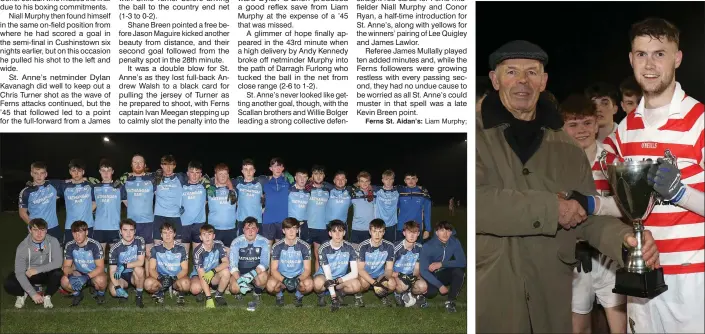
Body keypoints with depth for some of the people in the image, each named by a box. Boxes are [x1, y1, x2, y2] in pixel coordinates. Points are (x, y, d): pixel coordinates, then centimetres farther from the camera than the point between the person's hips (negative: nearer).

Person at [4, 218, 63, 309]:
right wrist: (33, 294, -31)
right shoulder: (23, 247, -20)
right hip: (29, 275, 0)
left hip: (47, 274, 0)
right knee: (9, 284, -26)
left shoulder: (53, 241, -18)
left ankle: (47, 296, -4)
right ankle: (22, 294, 9)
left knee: (58, 274, -32)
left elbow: (57, 263, -22)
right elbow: (19, 273, -24)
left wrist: (37, 270, -29)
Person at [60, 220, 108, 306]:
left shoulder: (95, 245, -21)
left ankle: (100, 294, -1)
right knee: (64, 281, -27)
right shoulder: (69, 246, -9)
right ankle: (77, 294, 6)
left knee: (100, 280, -38)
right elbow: (66, 266, -6)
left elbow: (100, 267, -24)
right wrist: (68, 271, -31)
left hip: (95, 274, -3)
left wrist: (87, 277, -38)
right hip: (79, 274, 4)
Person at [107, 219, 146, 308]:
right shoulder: (115, 248, -15)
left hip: (135, 275, 0)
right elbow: (112, 271, -15)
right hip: (121, 276, 0)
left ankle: (139, 296, -12)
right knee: (113, 291, -30)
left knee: (139, 269, -35)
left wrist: (124, 266, -33)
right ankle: (123, 293, 9)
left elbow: (141, 262, -19)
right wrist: (117, 287, -30)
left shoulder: (139, 241, -14)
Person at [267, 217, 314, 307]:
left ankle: (299, 295, 3)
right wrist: (284, 280, -30)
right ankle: (279, 295, 4)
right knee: (270, 285, -33)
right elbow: (273, 269, -11)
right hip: (281, 276, 0)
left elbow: (307, 269, -10)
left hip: (299, 276, 0)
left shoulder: (305, 246, -11)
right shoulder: (277, 246, -11)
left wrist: (297, 280, -30)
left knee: (309, 284, -33)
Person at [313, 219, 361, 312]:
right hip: (324, 276, -2)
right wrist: (333, 298, -27)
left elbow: (354, 273, -17)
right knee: (318, 283, -38)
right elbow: (328, 274, -21)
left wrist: (336, 281, -31)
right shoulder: (324, 249, -19)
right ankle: (321, 294, -1)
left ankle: (340, 293, 2)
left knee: (356, 285, -30)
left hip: (342, 278, 2)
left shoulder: (349, 248, -14)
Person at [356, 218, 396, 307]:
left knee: (392, 284, -28)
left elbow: (389, 269, -7)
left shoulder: (389, 246, -12)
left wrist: (385, 278, -31)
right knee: (365, 283, -36)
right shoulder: (363, 246, -19)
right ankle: (358, 295, -1)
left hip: (380, 276, 2)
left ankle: (383, 295, 7)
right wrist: (375, 283, -33)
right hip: (365, 276, -2)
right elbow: (360, 269, -21)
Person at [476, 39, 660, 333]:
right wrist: (551, 208, -17)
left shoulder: (566, 147, 10)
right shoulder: (477, 135, -6)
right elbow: (477, 202, -21)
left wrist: (624, 239, -15)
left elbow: (589, 213, 6)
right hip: (486, 297, -4)